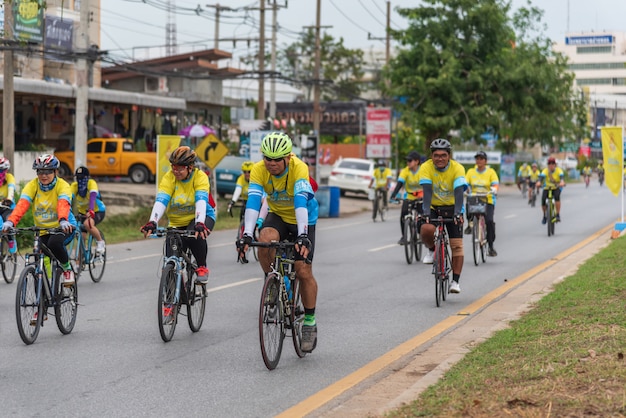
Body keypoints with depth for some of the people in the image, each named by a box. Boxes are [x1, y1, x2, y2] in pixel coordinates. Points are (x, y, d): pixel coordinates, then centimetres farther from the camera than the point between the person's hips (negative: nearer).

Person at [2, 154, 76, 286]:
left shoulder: (62, 185, -15)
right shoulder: (32, 185, -8)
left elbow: (63, 204, -34)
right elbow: (22, 204, -24)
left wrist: (63, 221, -56)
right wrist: (10, 221, -42)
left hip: (63, 228, -4)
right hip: (42, 230, 4)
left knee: (54, 243, -35)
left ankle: (67, 269, -10)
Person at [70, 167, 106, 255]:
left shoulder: (91, 183, -25)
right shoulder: (74, 186, -16)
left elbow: (92, 197, -41)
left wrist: (91, 211, -58)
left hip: (98, 211, -4)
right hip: (83, 213, 5)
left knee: (87, 224, -33)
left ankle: (100, 242, -11)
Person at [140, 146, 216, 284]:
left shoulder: (200, 176, -18)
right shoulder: (169, 178, -14)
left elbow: (201, 200, -31)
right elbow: (161, 200, -27)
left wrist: (200, 223, -48)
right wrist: (152, 222, -43)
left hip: (200, 217, -2)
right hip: (176, 222, 2)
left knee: (195, 236, -37)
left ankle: (202, 268, -12)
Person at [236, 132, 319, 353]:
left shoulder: (299, 168, -31)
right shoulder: (258, 170, -23)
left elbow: (301, 202, -42)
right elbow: (253, 202, -32)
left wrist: (302, 235, -54)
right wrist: (246, 235, -45)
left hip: (303, 219, -2)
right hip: (277, 215, 2)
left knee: (304, 272, -9)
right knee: (265, 240, -31)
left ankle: (310, 323, 8)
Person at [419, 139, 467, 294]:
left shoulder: (458, 168, -17)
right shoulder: (426, 167, -16)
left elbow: (459, 192, -28)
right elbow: (427, 191, -25)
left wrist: (457, 212, -42)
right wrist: (426, 212, -39)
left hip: (452, 209, 0)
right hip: (433, 208, 0)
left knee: (457, 245, -9)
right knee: (426, 230, -30)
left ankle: (455, 281, -1)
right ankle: (432, 250, 3)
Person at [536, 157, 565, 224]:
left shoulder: (558, 170, -14)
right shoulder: (545, 170, -12)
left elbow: (561, 176, -32)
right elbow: (542, 176, -29)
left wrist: (562, 182, -55)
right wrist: (539, 182, -51)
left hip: (556, 188, -1)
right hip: (547, 188, 1)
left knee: (557, 196, -34)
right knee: (543, 200, -23)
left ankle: (558, 215, -26)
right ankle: (545, 215, 4)